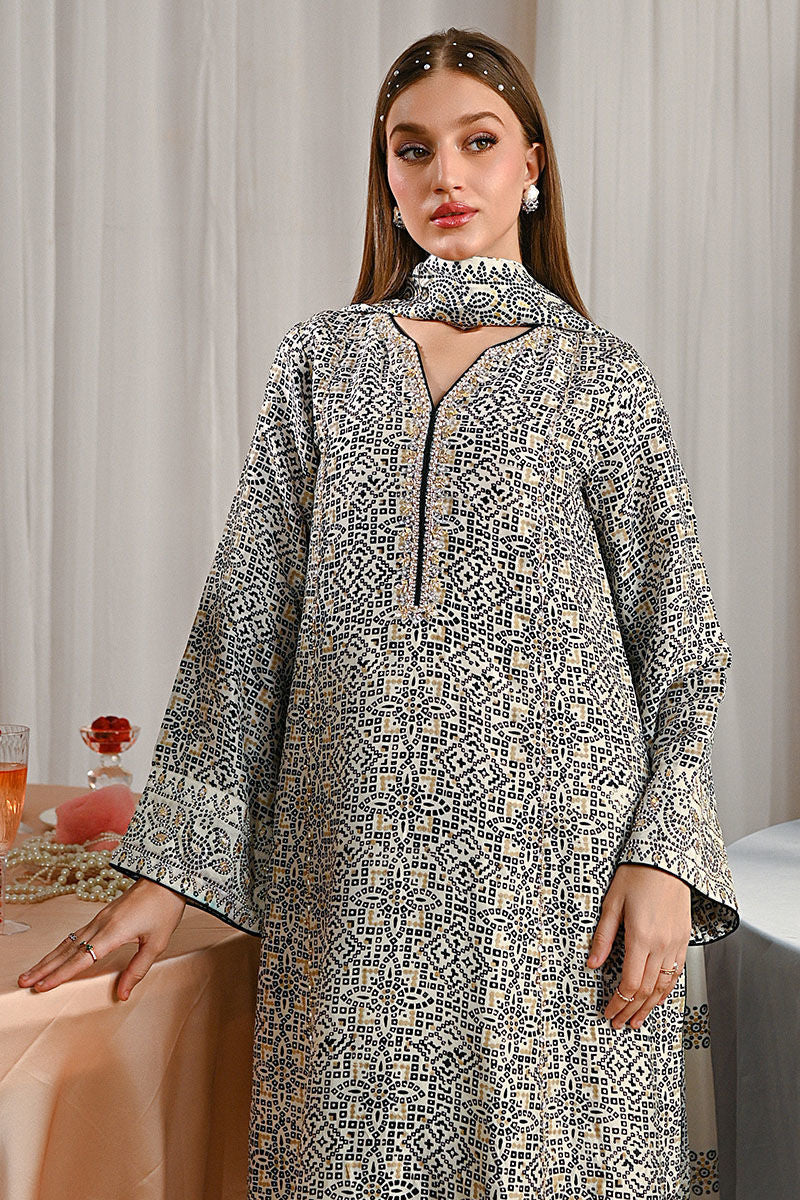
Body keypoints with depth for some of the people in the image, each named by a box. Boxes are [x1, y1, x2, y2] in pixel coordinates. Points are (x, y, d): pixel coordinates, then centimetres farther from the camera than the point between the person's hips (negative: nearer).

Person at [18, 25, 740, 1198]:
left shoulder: (602, 378, 3)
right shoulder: (322, 360, 8)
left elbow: (682, 647, 3)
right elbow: (243, 620, 5)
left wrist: (664, 860, -10)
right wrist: (170, 866, 0)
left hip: (555, 877, -1)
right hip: (352, 875, 2)